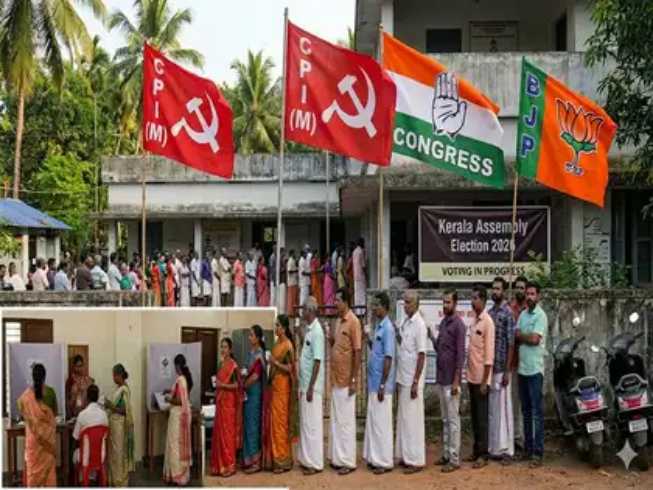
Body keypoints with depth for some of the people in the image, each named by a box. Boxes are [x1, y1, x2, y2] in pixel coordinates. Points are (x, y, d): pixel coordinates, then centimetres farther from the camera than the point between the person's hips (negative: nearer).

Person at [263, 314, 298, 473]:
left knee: (280, 421, -4)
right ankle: (274, 459, 18)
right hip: (273, 384, 9)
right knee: (273, 420, 10)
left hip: (282, 386, -9)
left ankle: (283, 461, 4)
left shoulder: (288, 345, -12)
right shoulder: (277, 343, 13)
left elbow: (289, 368, -15)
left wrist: (275, 362, -18)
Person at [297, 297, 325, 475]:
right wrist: (303, 386, 17)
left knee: (312, 424, -3)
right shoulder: (309, 329, 12)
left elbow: (317, 361, -20)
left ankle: (315, 463, 5)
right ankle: (307, 459, 22)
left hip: (312, 386, -9)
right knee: (305, 423, 14)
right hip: (305, 385, 9)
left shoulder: (317, 331, -16)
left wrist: (310, 387, -20)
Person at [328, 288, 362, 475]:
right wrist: (331, 340, 1)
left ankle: (348, 461, 7)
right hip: (335, 380, 9)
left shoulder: (353, 322, -14)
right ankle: (338, 458, 22)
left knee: (346, 421, -1)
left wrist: (354, 380, -18)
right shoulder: (338, 321, 12)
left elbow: (357, 352, -16)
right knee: (336, 420, 13)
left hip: (346, 381, -9)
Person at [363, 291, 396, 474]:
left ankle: (385, 461, 7)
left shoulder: (388, 328, -16)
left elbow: (388, 358, -19)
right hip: (373, 382, 9)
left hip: (381, 384, -9)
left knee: (382, 422, -1)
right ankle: (375, 458, 22)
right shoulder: (378, 326, 11)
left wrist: (382, 385, -20)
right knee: (373, 421, 14)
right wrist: (368, 340, 4)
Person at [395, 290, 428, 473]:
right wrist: (399, 379, 15)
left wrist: (415, 382, -18)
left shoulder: (419, 325, -14)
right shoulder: (405, 323, 10)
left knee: (413, 420, -2)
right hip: (403, 379, 8)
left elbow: (421, 355, -17)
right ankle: (405, 456, 22)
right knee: (403, 419, 13)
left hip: (412, 381, -8)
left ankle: (416, 460, 6)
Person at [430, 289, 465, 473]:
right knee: (445, 419, 13)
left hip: (451, 380, -8)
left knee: (453, 419, -2)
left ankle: (454, 459, 3)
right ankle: (446, 454, 21)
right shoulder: (443, 322, 13)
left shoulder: (458, 325, -12)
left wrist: (456, 381, -19)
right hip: (440, 378, 8)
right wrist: (431, 337, 1)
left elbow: (460, 354, -16)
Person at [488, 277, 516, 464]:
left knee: (503, 408, -3)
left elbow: (511, 344, -12)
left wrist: (507, 371, -15)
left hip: (501, 369, -7)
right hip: (489, 368, 7)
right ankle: (493, 448, 18)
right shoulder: (489, 312, 13)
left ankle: (506, 450, 4)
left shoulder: (508, 313, -8)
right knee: (491, 409, 11)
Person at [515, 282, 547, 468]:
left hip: (535, 369, -7)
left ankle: (538, 452, -4)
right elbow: (517, 338, 8)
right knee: (526, 411, 13)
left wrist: (520, 335, -2)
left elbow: (535, 339, -17)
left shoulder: (540, 315, -8)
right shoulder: (522, 315, 14)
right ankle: (527, 448, 21)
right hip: (522, 368, 7)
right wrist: (526, 337, -12)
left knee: (536, 412, -6)